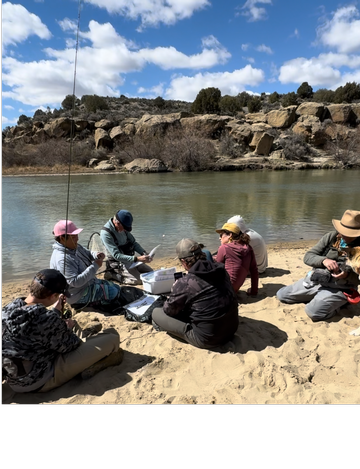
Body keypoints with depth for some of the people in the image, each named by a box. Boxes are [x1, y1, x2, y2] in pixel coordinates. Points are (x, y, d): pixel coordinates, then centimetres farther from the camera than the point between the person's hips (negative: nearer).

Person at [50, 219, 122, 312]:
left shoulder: (74, 247, -1)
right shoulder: (62, 259, -30)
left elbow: (88, 253, 14)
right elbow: (75, 282, -34)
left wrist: (97, 255, -11)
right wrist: (95, 266, -32)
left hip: (89, 283, 10)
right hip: (78, 295, -10)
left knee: (117, 287, 11)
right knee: (114, 292, -15)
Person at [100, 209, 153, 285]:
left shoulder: (122, 228, -1)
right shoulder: (105, 233, -24)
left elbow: (133, 242, 8)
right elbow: (116, 255, -28)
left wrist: (144, 253, -10)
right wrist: (137, 259, -35)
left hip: (130, 259, 8)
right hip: (118, 263, -8)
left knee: (150, 272, 6)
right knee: (139, 280, -20)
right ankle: (112, 274, -2)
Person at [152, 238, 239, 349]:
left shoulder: (185, 283, -22)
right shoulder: (221, 269, -4)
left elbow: (169, 310, -6)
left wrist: (175, 291, 13)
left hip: (207, 339, -7)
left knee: (156, 313, 2)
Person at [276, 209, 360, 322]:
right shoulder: (331, 237, -3)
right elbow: (308, 257, -4)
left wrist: (347, 275, -27)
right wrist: (323, 260, -25)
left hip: (338, 289, -4)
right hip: (314, 280, 5)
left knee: (313, 311, -29)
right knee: (281, 295, 5)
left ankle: (338, 303, 1)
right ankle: (317, 298, 19)